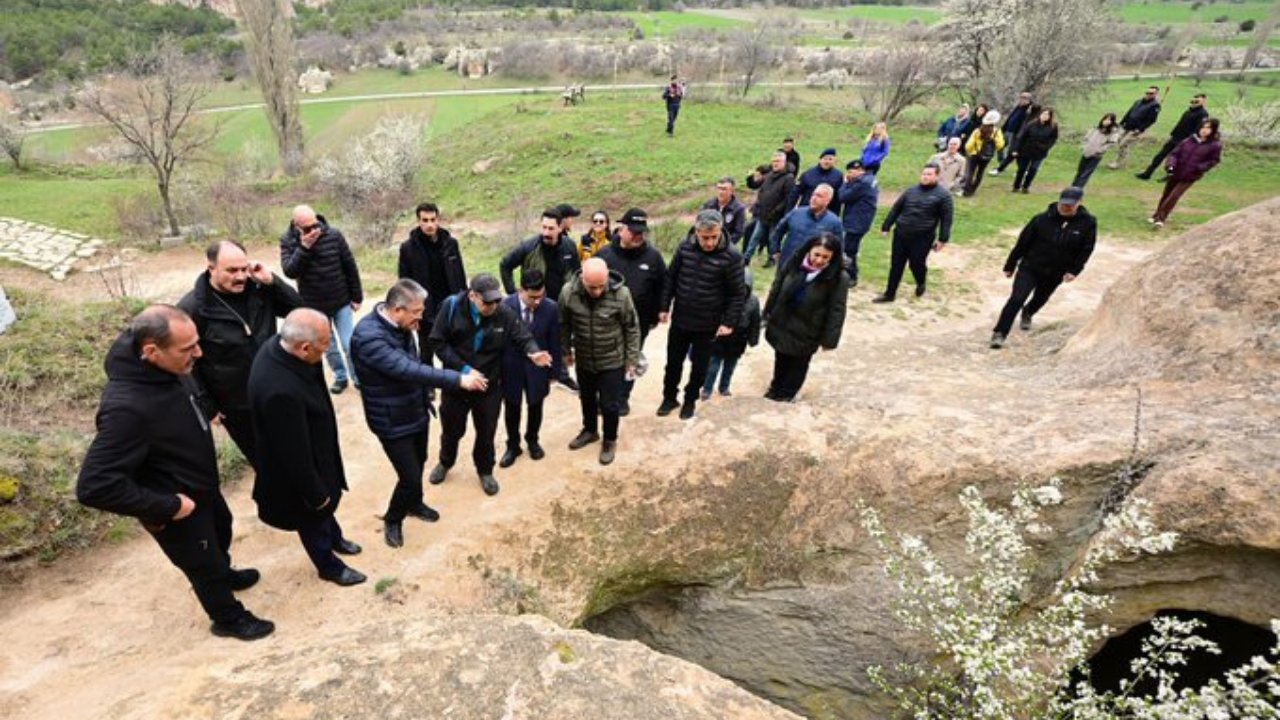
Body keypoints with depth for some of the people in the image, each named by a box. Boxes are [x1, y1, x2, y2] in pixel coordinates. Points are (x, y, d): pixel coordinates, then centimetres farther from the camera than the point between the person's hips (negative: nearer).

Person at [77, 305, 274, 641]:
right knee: (204, 563, 18)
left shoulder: (165, 369, -15)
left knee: (221, 532, 32)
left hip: (203, 486, 7)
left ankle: (224, 574, 63)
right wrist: (167, 506, -29)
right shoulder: (126, 408, -40)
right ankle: (229, 618, 45)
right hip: (178, 509, -7)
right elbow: (93, 486, -36)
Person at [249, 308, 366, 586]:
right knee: (313, 519, 22)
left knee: (327, 504, 33)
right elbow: (295, 454, -32)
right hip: (298, 472, -8)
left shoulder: (277, 348, -17)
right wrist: (315, 493, -16)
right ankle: (329, 565, 49)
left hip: (313, 455, 8)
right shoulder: (281, 391, -44)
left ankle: (335, 538, 62)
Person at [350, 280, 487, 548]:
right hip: (393, 419, -8)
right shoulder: (368, 336, -30)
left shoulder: (400, 325, -4)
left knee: (418, 464, 24)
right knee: (410, 477, -1)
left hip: (416, 410, 8)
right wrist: (459, 379, -37)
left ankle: (414, 504, 51)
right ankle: (392, 519, 28)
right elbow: (408, 370, -38)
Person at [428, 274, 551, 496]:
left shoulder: (505, 313, -18)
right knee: (452, 428, 22)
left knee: (486, 431, 17)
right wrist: (463, 368, -23)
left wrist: (533, 352, -34)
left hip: (490, 385, 0)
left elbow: (523, 337, -10)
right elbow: (437, 341, -15)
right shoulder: (452, 306, -20)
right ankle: (445, 462, 52)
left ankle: (485, 471, 43)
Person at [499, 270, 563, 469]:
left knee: (535, 407, 20)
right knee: (512, 408, 16)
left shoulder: (550, 307, -16)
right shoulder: (505, 305, -19)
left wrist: (554, 370, -2)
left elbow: (554, 342, -6)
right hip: (511, 367, -1)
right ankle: (513, 446, 37)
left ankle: (532, 441, 45)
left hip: (537, 367, 1)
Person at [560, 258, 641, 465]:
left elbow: (632, 328, -11)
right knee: (586, 398, 22)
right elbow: (564, 324, -1)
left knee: (609, 404, 8)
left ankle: (610, 440, 33)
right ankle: (590, 430, 48)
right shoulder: (569, 292, -19)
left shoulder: (621, 293, -24)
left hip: (613, 360, -2)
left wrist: (632, 358, -6)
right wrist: (566, 350, 8)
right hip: (583, 359, 3)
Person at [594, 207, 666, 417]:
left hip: (638, 322, 1)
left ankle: (623, 397, 32)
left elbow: (661, 287, 3)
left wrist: (655, 316, 5)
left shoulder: (653, 256, -5)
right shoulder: (604, 254, -8)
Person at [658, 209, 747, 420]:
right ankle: (669, 398, 37)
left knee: (699, 367, 14)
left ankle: (690, 400, 36)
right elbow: (671, 278, 3)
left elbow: (738, 293, -11)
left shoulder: (731, 256, -18)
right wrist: (665, 307, 3)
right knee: (673, 362, 16)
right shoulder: (685, 247, -8)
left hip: (708, 325, -2)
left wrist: (729, 322, -13)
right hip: (680, 319, 3)